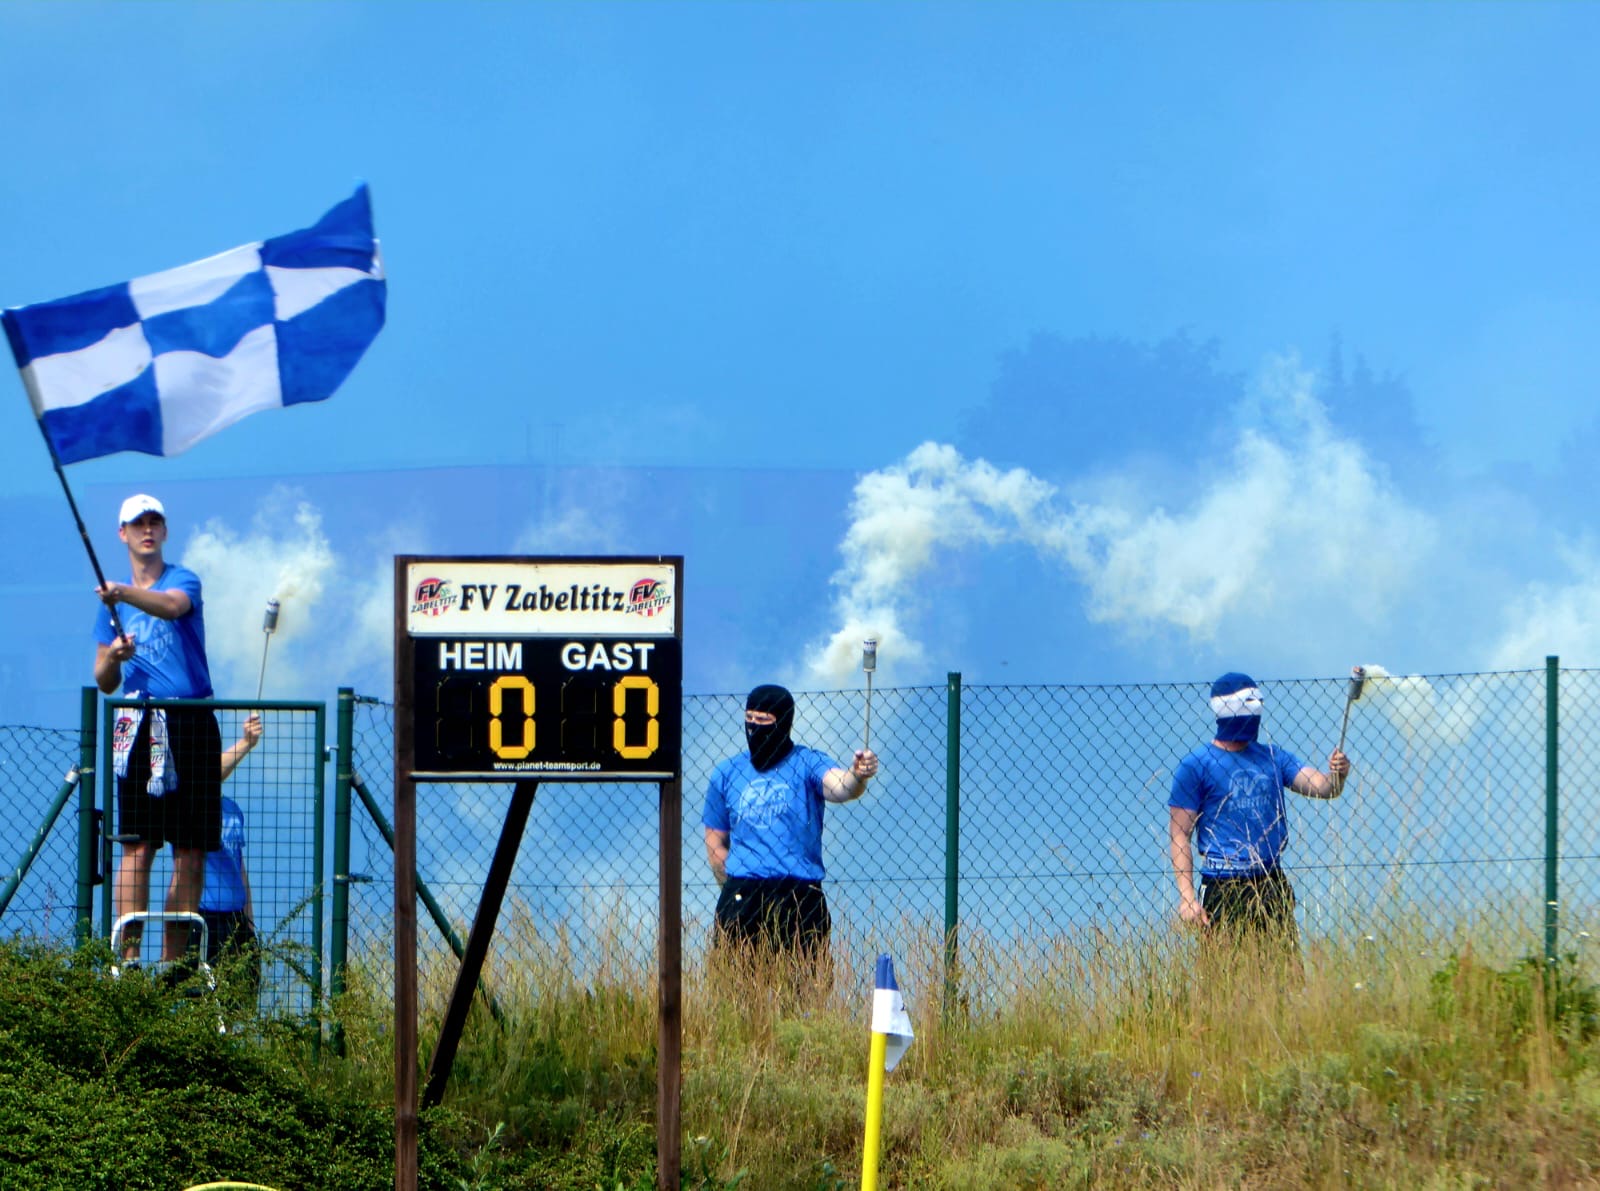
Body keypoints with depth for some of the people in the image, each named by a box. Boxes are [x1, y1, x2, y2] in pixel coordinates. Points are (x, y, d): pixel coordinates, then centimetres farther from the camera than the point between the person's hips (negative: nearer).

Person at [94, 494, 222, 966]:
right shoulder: (112, 603, 15)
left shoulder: (184, 580, 5)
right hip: (140, 727, 1)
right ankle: (128, 956, -12)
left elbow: (172, 606, -21)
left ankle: (174, 960, 3)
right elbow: (104, 682, 17)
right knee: (137, 846, -8)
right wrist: (113, 659, -6)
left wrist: (124, 593, -38)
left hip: (193, 721, -1)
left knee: (191, 851, -1)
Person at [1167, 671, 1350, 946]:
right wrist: (1187, 897, -14)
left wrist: (1337, 776, -22)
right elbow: (1179, 834, -6)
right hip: (1223, 889, -4)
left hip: (1272, 884, 4)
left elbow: (1320, 786, 3)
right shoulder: (1195, 765, -3)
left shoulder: (1273, 757, 12)